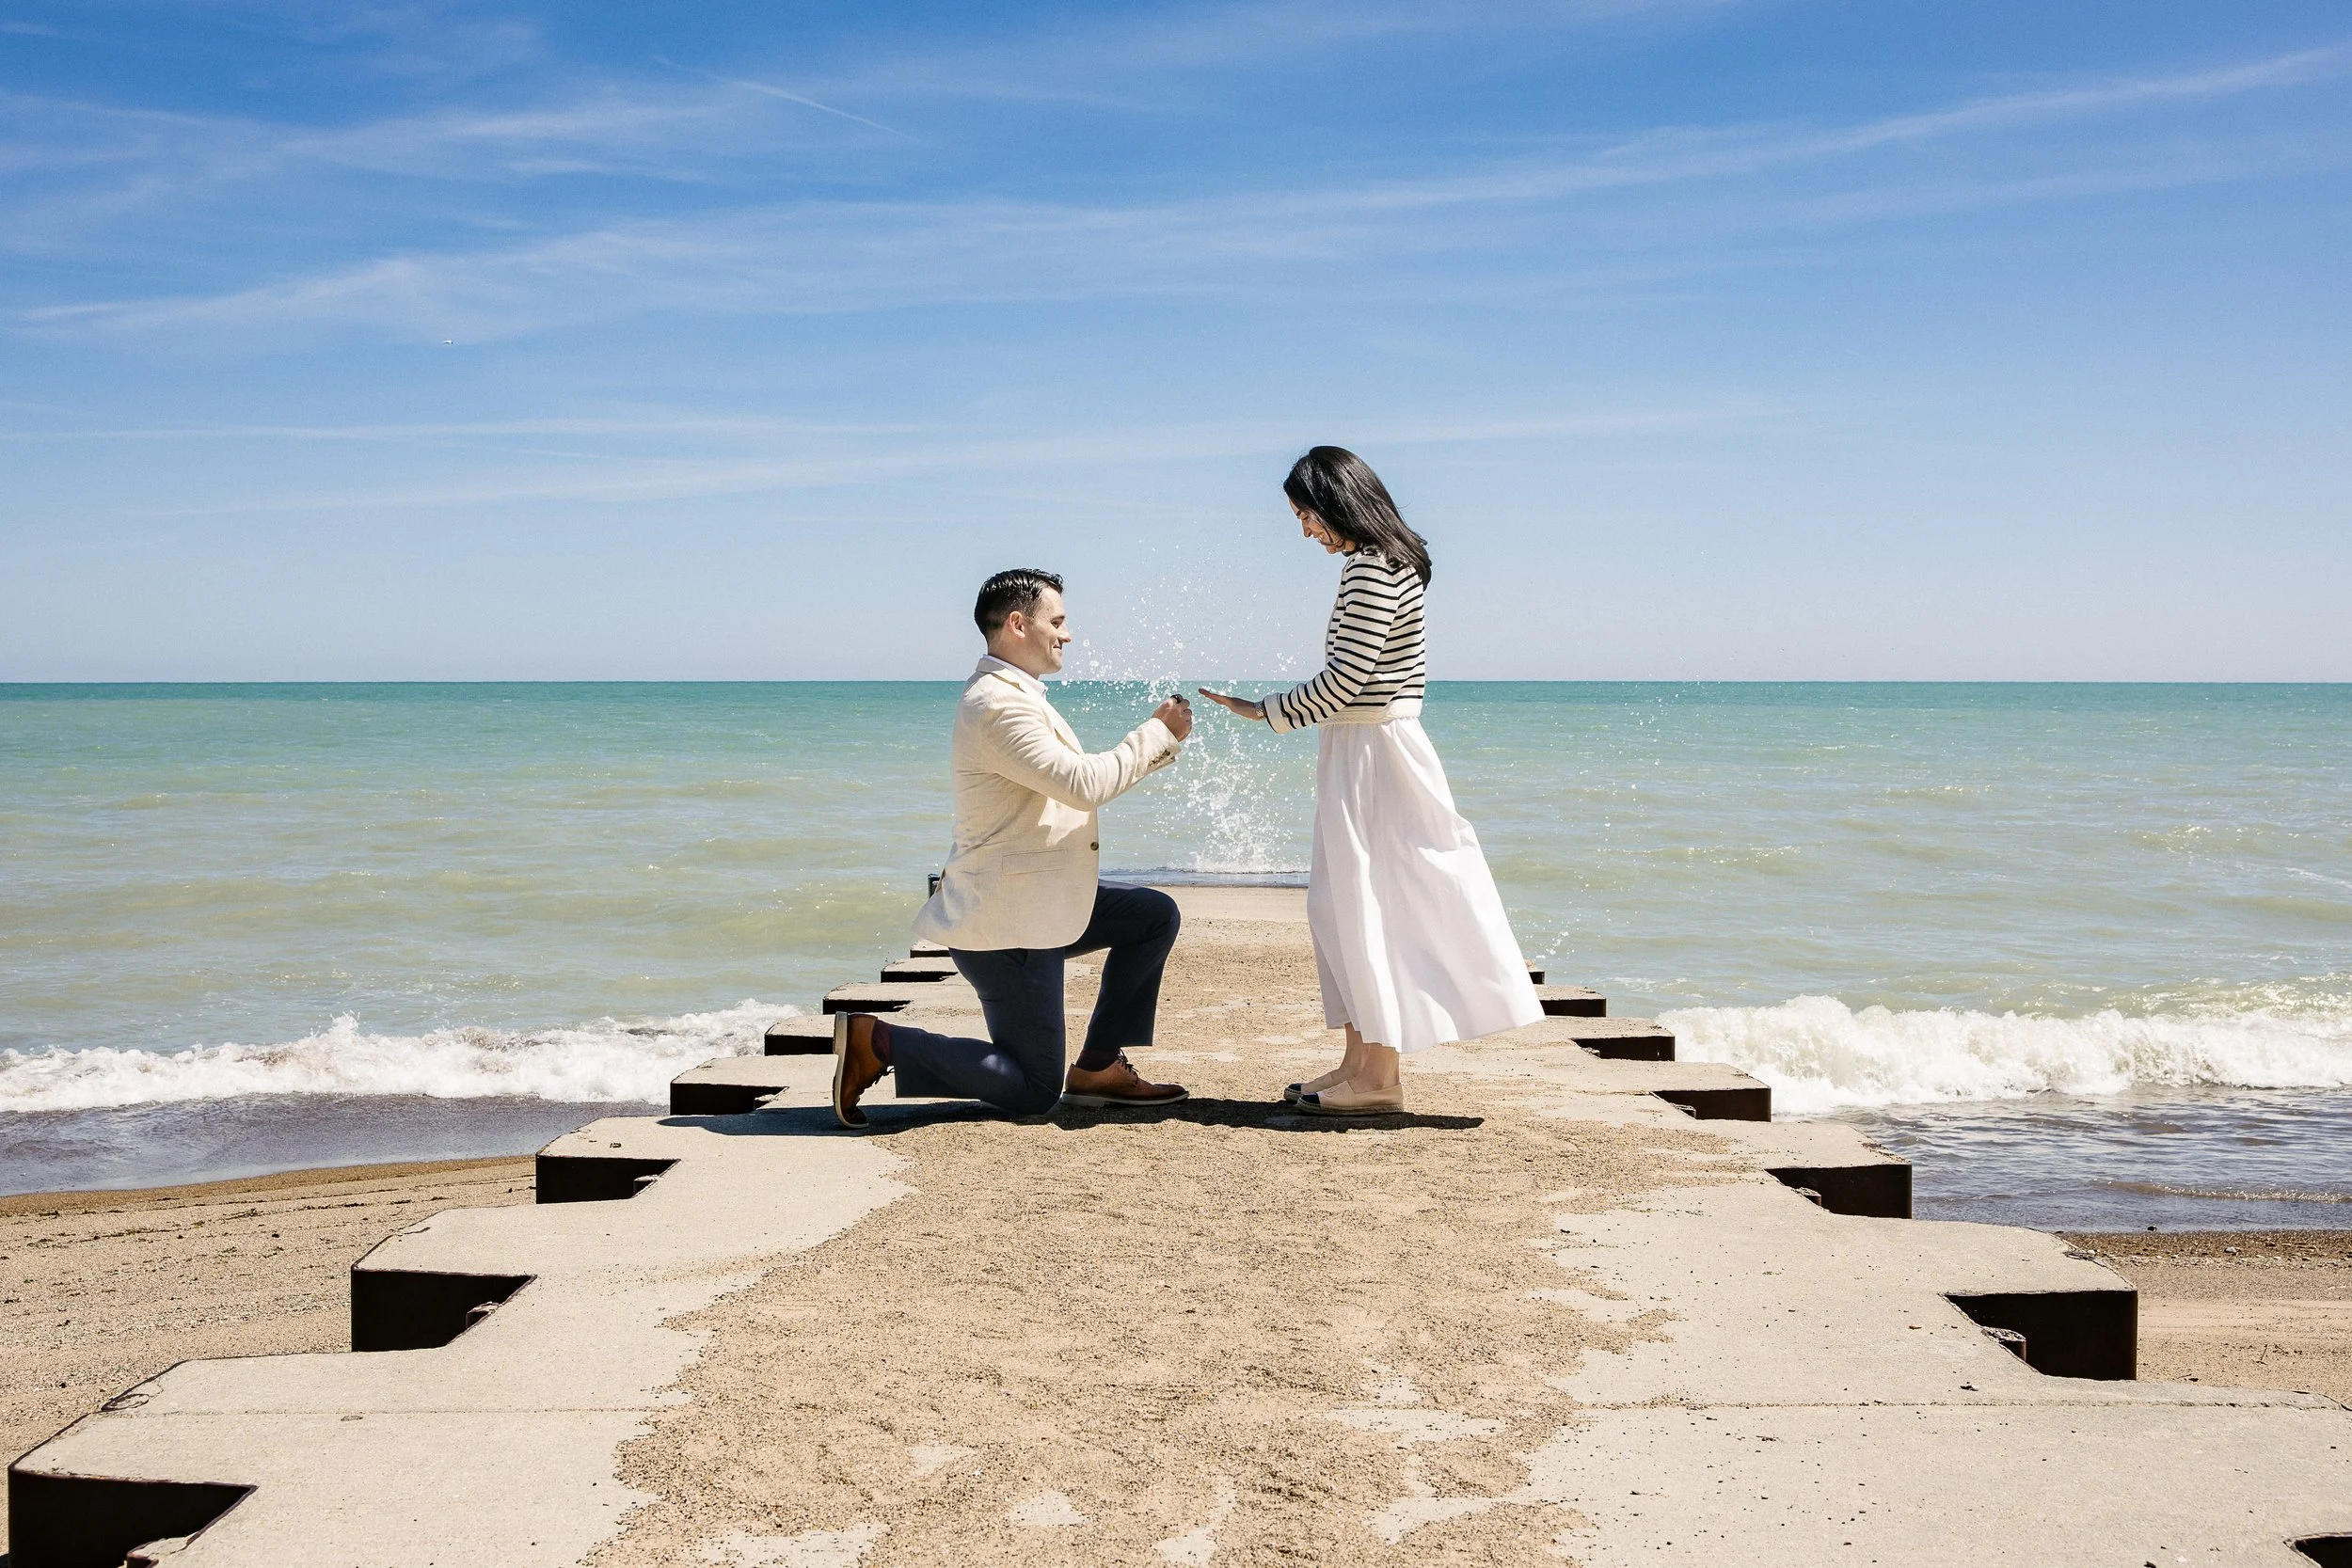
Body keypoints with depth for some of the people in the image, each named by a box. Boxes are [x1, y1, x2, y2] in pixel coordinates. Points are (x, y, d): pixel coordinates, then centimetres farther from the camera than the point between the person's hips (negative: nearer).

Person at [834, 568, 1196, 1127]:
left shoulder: (1016, 698, 15)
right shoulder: (996, 706, -21)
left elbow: (1083, 780, 21)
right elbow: (1083, 784, -26)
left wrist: (1162, 741, 10)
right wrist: (1156, 733, -14)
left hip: (1036, 905, 10)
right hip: (1006, 922, -10)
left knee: (1155, 916, 15)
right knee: (1032, 1091, -4)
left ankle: (1097, 1067, 15)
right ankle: (875, 1042, -2)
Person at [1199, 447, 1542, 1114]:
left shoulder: (1368, 568, -16)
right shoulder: (1388, 563, 15)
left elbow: (1345, 675, -21)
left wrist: (1268, 711, -9)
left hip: (1371, 753, -10)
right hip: (1363, 750, 10)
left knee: (1367, 903, -6)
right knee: (1343, 905, 12)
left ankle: (1380, 1079, -1)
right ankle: (1359, 1061, 17)